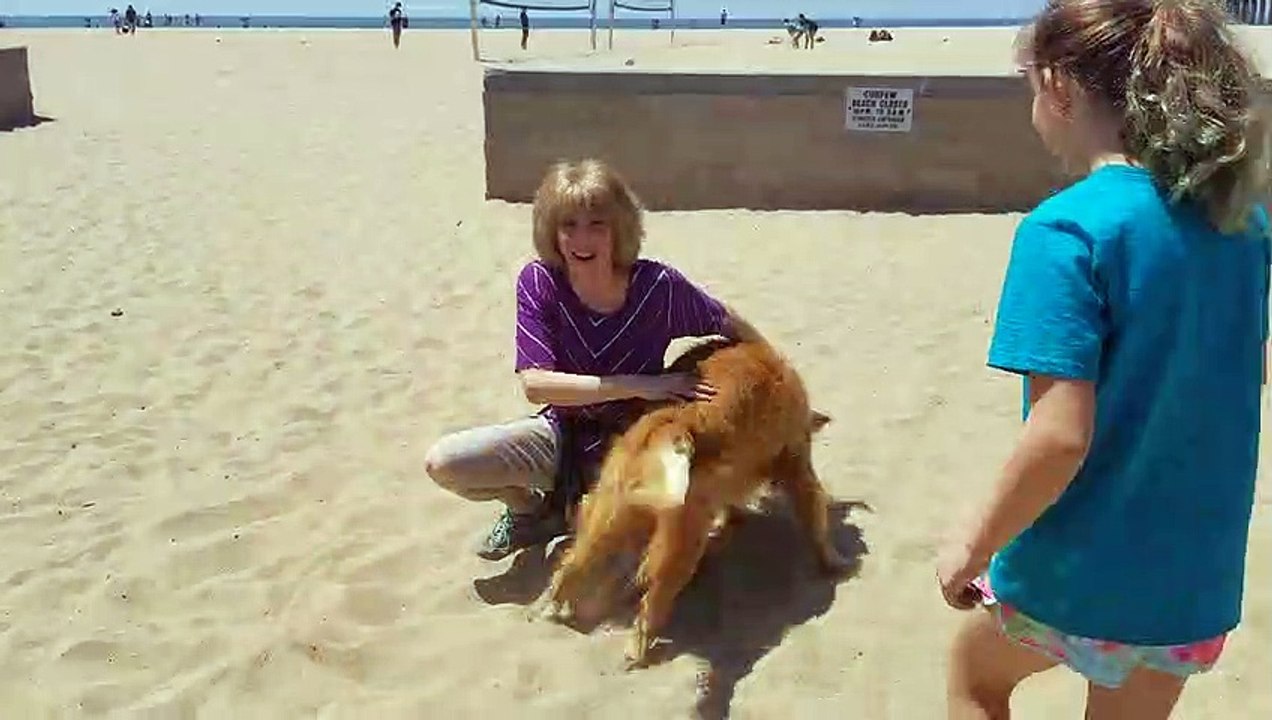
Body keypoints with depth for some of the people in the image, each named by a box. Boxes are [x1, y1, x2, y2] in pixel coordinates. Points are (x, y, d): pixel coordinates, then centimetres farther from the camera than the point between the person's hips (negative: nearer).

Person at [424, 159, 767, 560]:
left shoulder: (657, 284, -21)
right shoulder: (538, 282, -18)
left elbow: (728, 325, -3)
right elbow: (535, 384, -25)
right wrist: (638, 385, -29)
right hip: (563, 432, 1)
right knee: (443, 463, -19)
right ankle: (534, 509, 12)